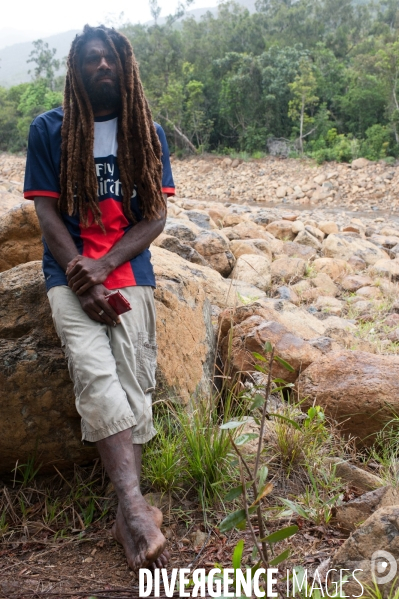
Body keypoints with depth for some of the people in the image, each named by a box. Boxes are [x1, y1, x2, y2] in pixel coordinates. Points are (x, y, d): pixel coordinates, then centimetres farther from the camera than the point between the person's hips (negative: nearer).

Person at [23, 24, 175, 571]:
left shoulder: (147, 133, 11)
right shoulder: (49, 130, 6)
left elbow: (156, 216, 3)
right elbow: (47, 214, 0)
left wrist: (104, 265, -11)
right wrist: (83, 284, -11)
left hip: (130, 272, 2)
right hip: (70, 273, -1)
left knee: (132, 381, -12)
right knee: (96, 373, -23)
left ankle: (128, 518, -6)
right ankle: (137, 508, -26)